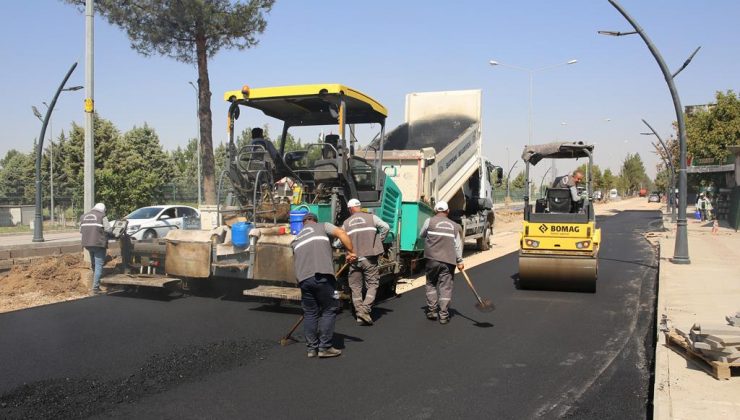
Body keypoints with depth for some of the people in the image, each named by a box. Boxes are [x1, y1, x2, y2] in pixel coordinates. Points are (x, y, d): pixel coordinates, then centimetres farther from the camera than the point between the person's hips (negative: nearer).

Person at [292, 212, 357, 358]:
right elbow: (341, 233, -3)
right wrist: (351, 252, 0)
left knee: (310, 313, 14)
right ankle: (325, 347, 5)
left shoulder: (296, 239, 29)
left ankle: (312, 348, 17)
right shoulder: (322, 226, 15)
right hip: (322, 276, -5)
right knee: (329, 310, 5)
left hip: (303, 278, 5)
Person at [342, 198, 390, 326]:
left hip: (354, 259, 2)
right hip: (369, 258, -2)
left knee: (356, 287, 11)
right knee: (372, 285, 5)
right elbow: (385, 227, -7)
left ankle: (359, 313, 9)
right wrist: (379, 240, 6)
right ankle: (365, 309, -12)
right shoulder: (371, 217, 4)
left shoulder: (346, 223, 8)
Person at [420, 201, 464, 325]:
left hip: (432, 259, -1)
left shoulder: (429, 221, 1)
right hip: (448, 261, 1)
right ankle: (443, 315, 3)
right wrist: (459, 261, 15)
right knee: (446, 287, 3)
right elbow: (458, 245, 7)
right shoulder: (454, 226, 8)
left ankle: (432, 311, 15)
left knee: (431, 284, 15)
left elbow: (421, 235, 14)